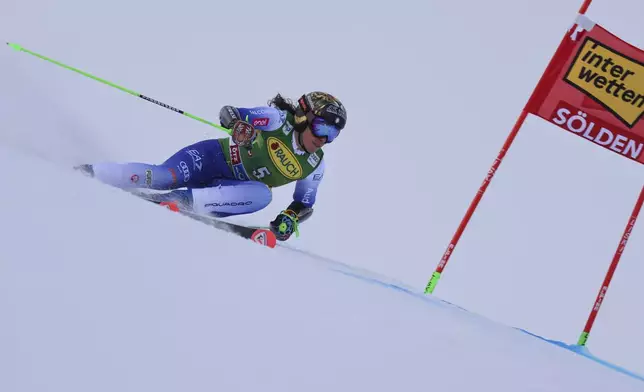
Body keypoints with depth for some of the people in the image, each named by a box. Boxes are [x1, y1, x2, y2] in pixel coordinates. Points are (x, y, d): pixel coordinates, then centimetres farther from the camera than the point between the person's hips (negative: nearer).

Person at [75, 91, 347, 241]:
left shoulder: (314, 165, -4)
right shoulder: (279, 119, -15)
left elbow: (305, 204, 7)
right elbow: (228, 112, -18)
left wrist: (291, 218, -16)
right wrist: (237, 124, -42)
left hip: (229, 189, 4)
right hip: (215, 156, -3)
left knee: (262, 195, -30)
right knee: (162, 176, -28)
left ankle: (184, 200, -28)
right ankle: (88, 172, -11)